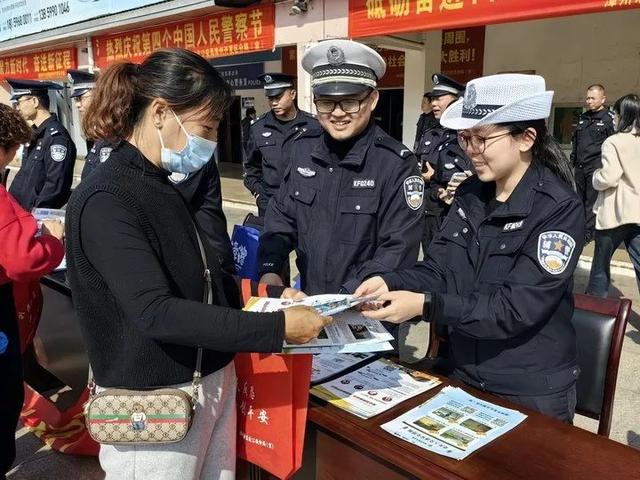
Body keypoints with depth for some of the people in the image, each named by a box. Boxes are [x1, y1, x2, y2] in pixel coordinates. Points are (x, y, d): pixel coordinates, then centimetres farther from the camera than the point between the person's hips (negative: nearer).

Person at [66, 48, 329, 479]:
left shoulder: (162, 188, 8)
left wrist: (270, 296, 0)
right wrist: (277, 327, -28)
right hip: (157, 402, -7)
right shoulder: (105, 201, -19)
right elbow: (155, 312, -28)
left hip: (212, 383, 8)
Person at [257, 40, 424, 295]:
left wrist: (344, 301, -20)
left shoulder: (397, 163, -10)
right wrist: (269, 271, -3)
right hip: (307, 300, 3)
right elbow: (282, 215, 11)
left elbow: (398, 249, -13)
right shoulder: (303, 148, 3)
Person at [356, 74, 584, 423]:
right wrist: (389, 283, -22)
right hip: (463, 375, 6)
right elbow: (438, 270, -3)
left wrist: (425, 306, -32)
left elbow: (517, 307, -25)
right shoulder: (470, 194, 0)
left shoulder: (559, 209, -19)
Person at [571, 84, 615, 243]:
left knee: (591, 202, -3)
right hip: (580, 167, 6)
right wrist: (573, 157, 16)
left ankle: (588, 233, 4)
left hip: (596, 167, -6)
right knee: (580, 199, 14)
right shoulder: (583, 117, 14)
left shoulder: (609, 118, -5)